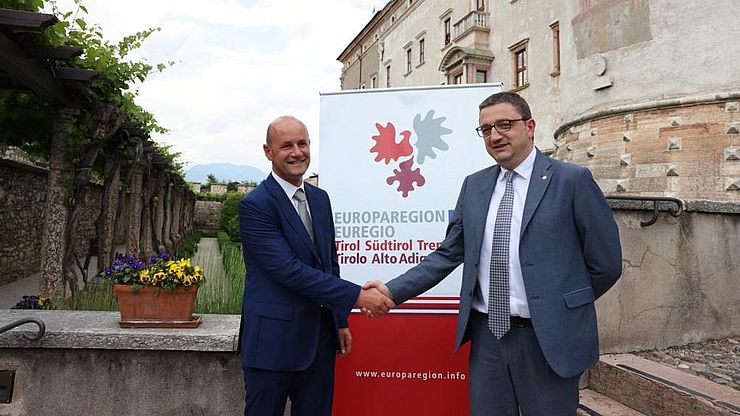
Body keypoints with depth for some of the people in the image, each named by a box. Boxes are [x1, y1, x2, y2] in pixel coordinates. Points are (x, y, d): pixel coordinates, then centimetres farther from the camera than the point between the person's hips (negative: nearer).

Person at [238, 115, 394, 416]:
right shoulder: (255, 205, -14)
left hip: (319, 338, 6)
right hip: (273, 340, -6)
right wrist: (356, 296, -22)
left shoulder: (320, 198, 9)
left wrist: (341, 321, 15)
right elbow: (289, 270, -22)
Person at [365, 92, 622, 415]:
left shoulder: (572, 180, -7)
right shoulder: (474, 186, 6)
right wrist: (393, 291, -3)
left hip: (549, 339, -3)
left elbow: (606, 263, -2)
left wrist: (567, 303, 6)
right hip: (486, 334, 4)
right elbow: (448, 254, 6)